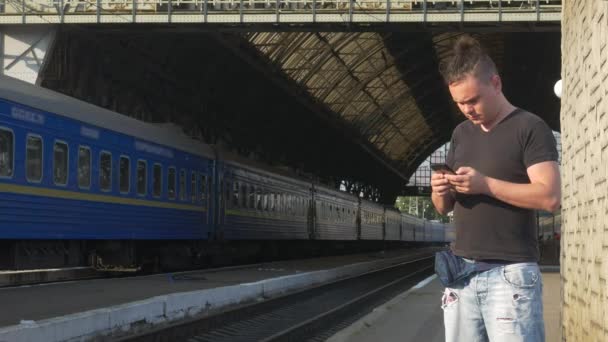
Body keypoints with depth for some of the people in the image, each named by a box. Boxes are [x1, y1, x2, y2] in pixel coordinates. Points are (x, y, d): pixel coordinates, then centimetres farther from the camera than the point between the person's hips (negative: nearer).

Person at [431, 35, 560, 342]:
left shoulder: (529, 128, -4)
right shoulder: (461, 134, 16)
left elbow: (550, 197, -15)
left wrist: (485, 184, -19)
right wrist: (441, 191, -3)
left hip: (510, 273, -6)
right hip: (462, 271, 6)